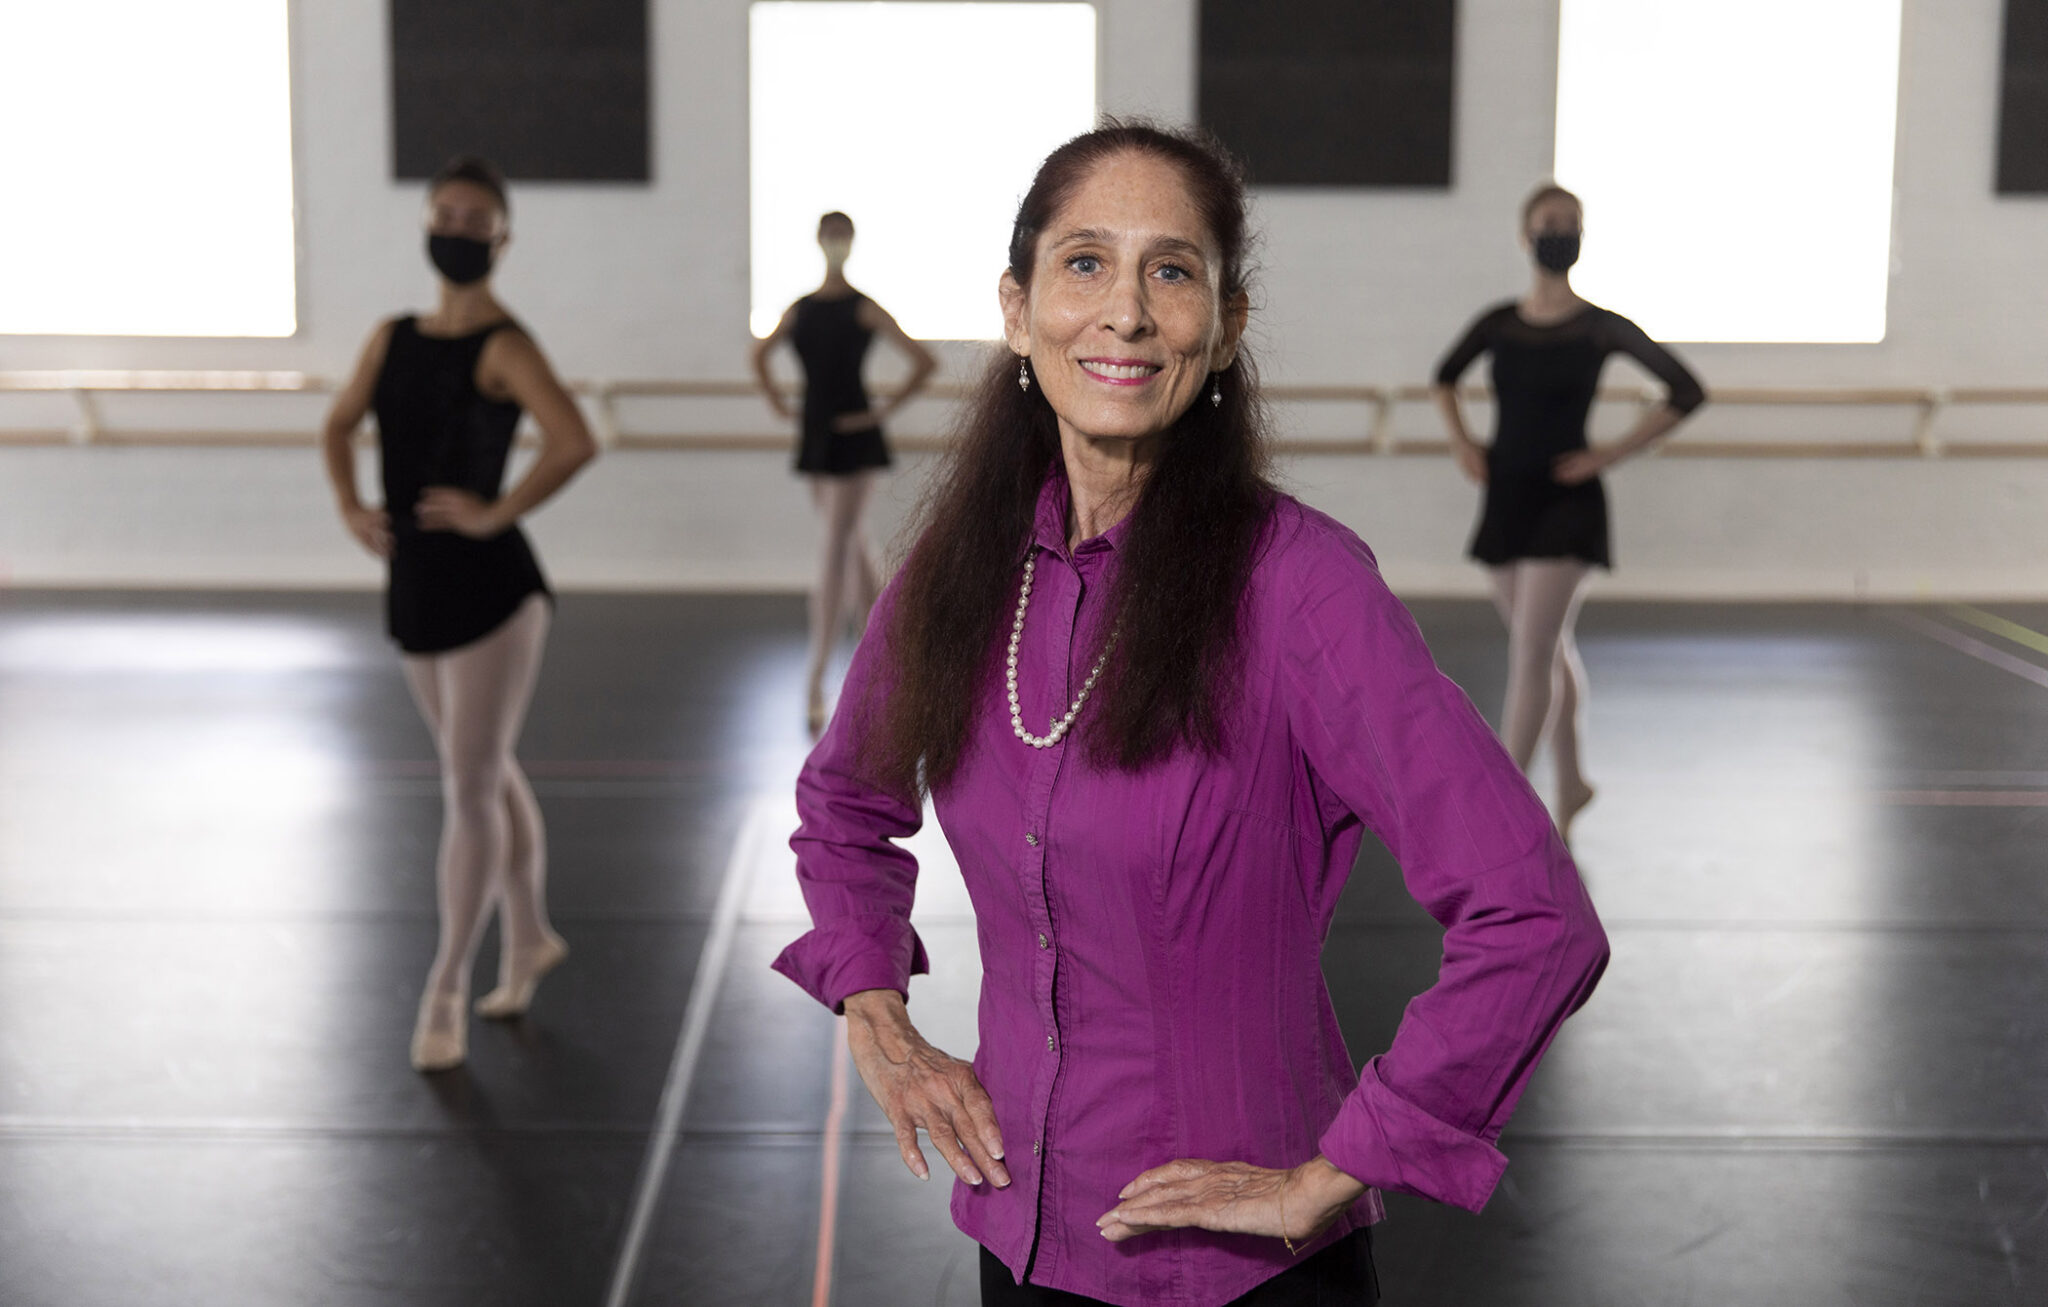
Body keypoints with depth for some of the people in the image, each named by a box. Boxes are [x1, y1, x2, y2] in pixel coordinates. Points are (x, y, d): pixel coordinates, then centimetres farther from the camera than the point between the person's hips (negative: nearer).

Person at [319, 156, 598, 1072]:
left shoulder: (503, 346, -13)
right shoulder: (394, 338, 8)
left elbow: (574, 443, -28)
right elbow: (339, 425, 21)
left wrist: (496, 513, -22)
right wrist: (347, 505, 5)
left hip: (487, 587, -7)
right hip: (415, 587, 7)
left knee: (470, 791, -2)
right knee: (488, 777, 20)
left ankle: (446, 992, 8)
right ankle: (529, 938, 37)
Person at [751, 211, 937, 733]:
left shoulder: (865, 309, -5)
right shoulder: (799, 310, 8)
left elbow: (924, 361, -7)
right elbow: (760, 353, 26)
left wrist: (886, 409, -8)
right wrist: (776, 400, 14)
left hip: (853, 436, -5)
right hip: (815, 437, 5)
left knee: (835, 552, -9)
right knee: (849, 545, 17)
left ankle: (816, 678, -11)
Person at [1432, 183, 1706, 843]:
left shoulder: (1599, 327, -7)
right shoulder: (1498, 323, 4)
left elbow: (1686, 392, -7)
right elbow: (1444, 379, 24)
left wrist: (1612, 453, -10)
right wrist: (1462, 443, 9)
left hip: (1567, 503, -5)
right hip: (1506, 499, 5)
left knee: (1531, 655, -11)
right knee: (1552, 651, 17)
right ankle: (1571, 783, 34)